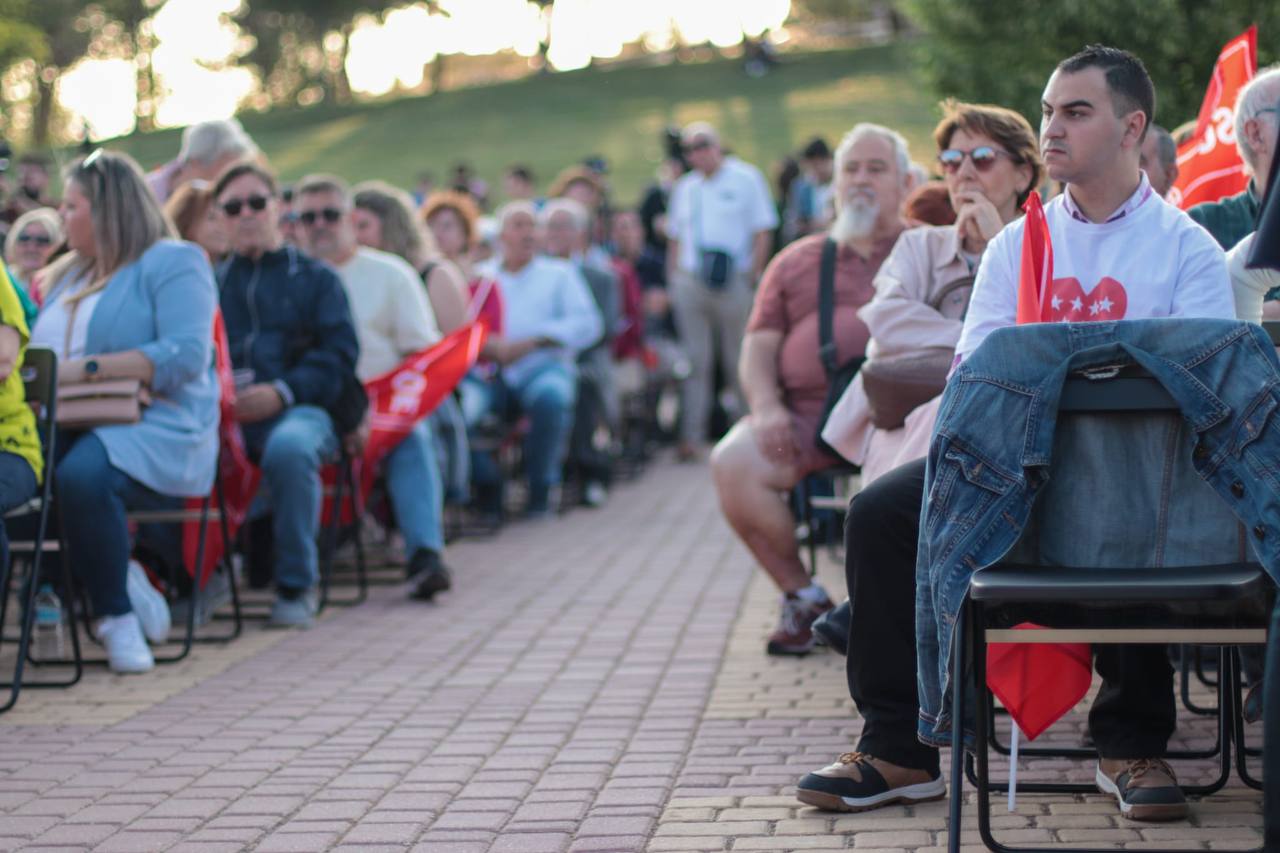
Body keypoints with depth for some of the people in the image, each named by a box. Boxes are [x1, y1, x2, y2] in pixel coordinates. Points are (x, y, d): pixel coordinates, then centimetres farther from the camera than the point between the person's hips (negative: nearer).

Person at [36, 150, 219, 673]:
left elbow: (186, 355, -12)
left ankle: (116, 611, -16)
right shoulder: (67, 276, 26)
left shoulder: (173, 262, 3)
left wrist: (86, 368, -18)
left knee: (82, 474, -38)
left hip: (155, 429, -6)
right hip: (69, 427, 6)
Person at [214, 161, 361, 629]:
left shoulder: (315, 278, 18)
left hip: (297, 410, -2)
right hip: (220, 414, 2)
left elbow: (339, 353, 4)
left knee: (289, 448, -39)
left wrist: (281, 392, -12)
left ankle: (297, 585, -21)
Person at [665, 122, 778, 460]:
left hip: (732, 284, -3)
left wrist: (752, 277, -8)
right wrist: (673, 281, 8)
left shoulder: (746, 178, 2)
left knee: (740, 362, 2)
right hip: (690, 284, 3)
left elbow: (762, 234, -1)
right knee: (695, 362, 0)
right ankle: (692, 436, -1)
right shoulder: (685, 187, 15)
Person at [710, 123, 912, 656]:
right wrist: (765, 406, -2)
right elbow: (759, 346, 19)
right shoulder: (796, 262, 26)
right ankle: (801, 595, -6)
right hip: (805, 416, 3)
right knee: (732, 462, -25)